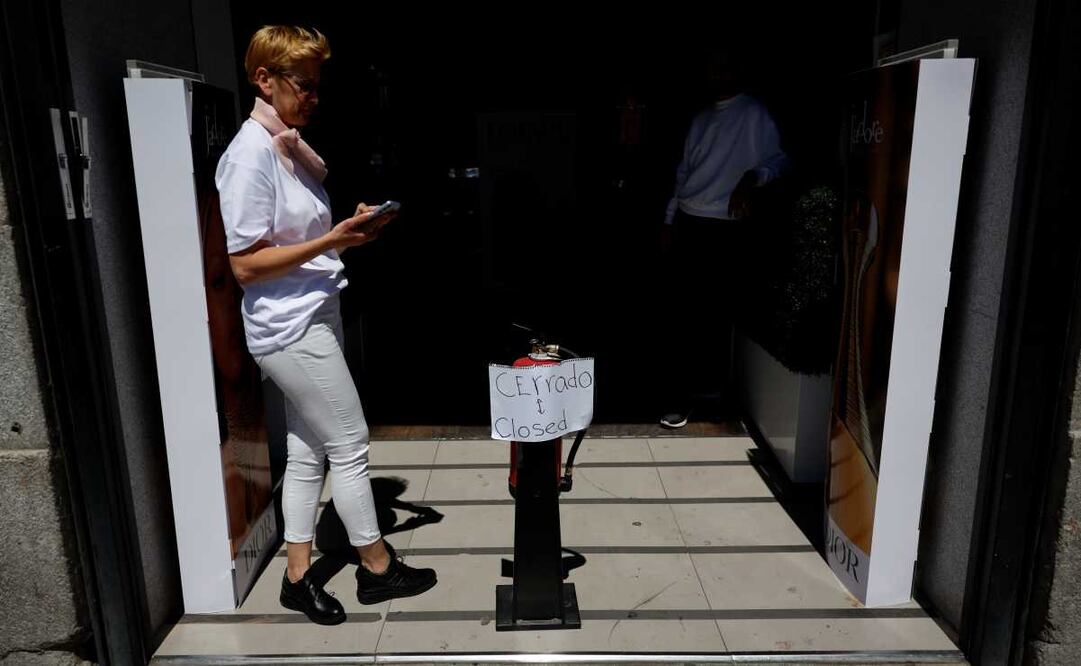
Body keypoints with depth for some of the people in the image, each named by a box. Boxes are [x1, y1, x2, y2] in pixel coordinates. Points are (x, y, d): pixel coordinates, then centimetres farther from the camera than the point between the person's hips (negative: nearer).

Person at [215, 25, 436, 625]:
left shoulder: (290, 147, 12)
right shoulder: (250, 155, -17)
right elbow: (246, 265, -18)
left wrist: (353, 227, 0)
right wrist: (332, 241, -22)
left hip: (313, 319, 9)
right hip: (291, 328, -9)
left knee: (308, 450, 13)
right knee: (349, 445, 2)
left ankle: (298, 576, 25)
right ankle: (378, 568, 20)